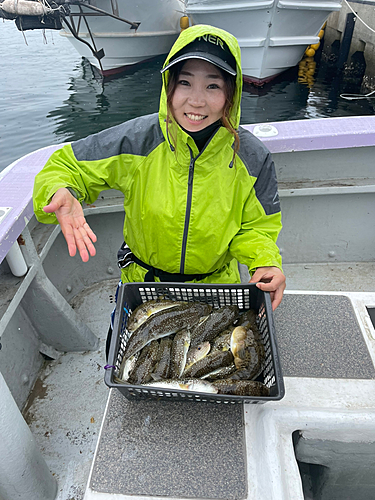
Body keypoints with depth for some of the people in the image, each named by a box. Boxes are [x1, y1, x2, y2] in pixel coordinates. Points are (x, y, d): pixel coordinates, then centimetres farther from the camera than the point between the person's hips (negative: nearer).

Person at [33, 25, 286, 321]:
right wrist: (61, 194, -36)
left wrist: (265, 262, -29)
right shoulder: (135, 140, -24)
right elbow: (66, 166, -12)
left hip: (217, 285, 1)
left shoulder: (252, 158, -20)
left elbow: (256, 227, -8)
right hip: (142, 285, 0)